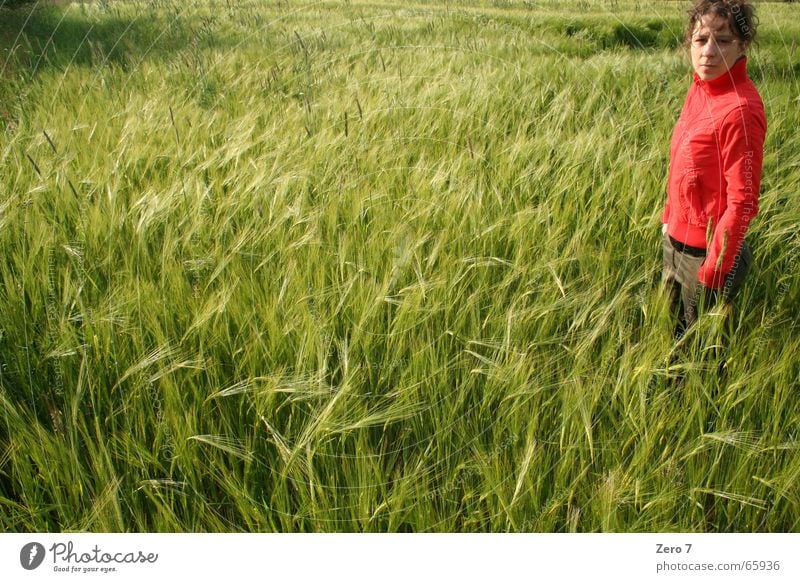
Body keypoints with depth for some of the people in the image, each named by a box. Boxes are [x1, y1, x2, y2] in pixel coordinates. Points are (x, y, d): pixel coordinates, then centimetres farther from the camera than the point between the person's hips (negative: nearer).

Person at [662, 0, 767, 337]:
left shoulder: (740, 109, -23)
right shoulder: (700, 88, 1)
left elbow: (742, 202, -22)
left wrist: (712, 274, -20)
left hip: (707, 252, -8)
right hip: (676, 241, 8)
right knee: (672, 332, 25)